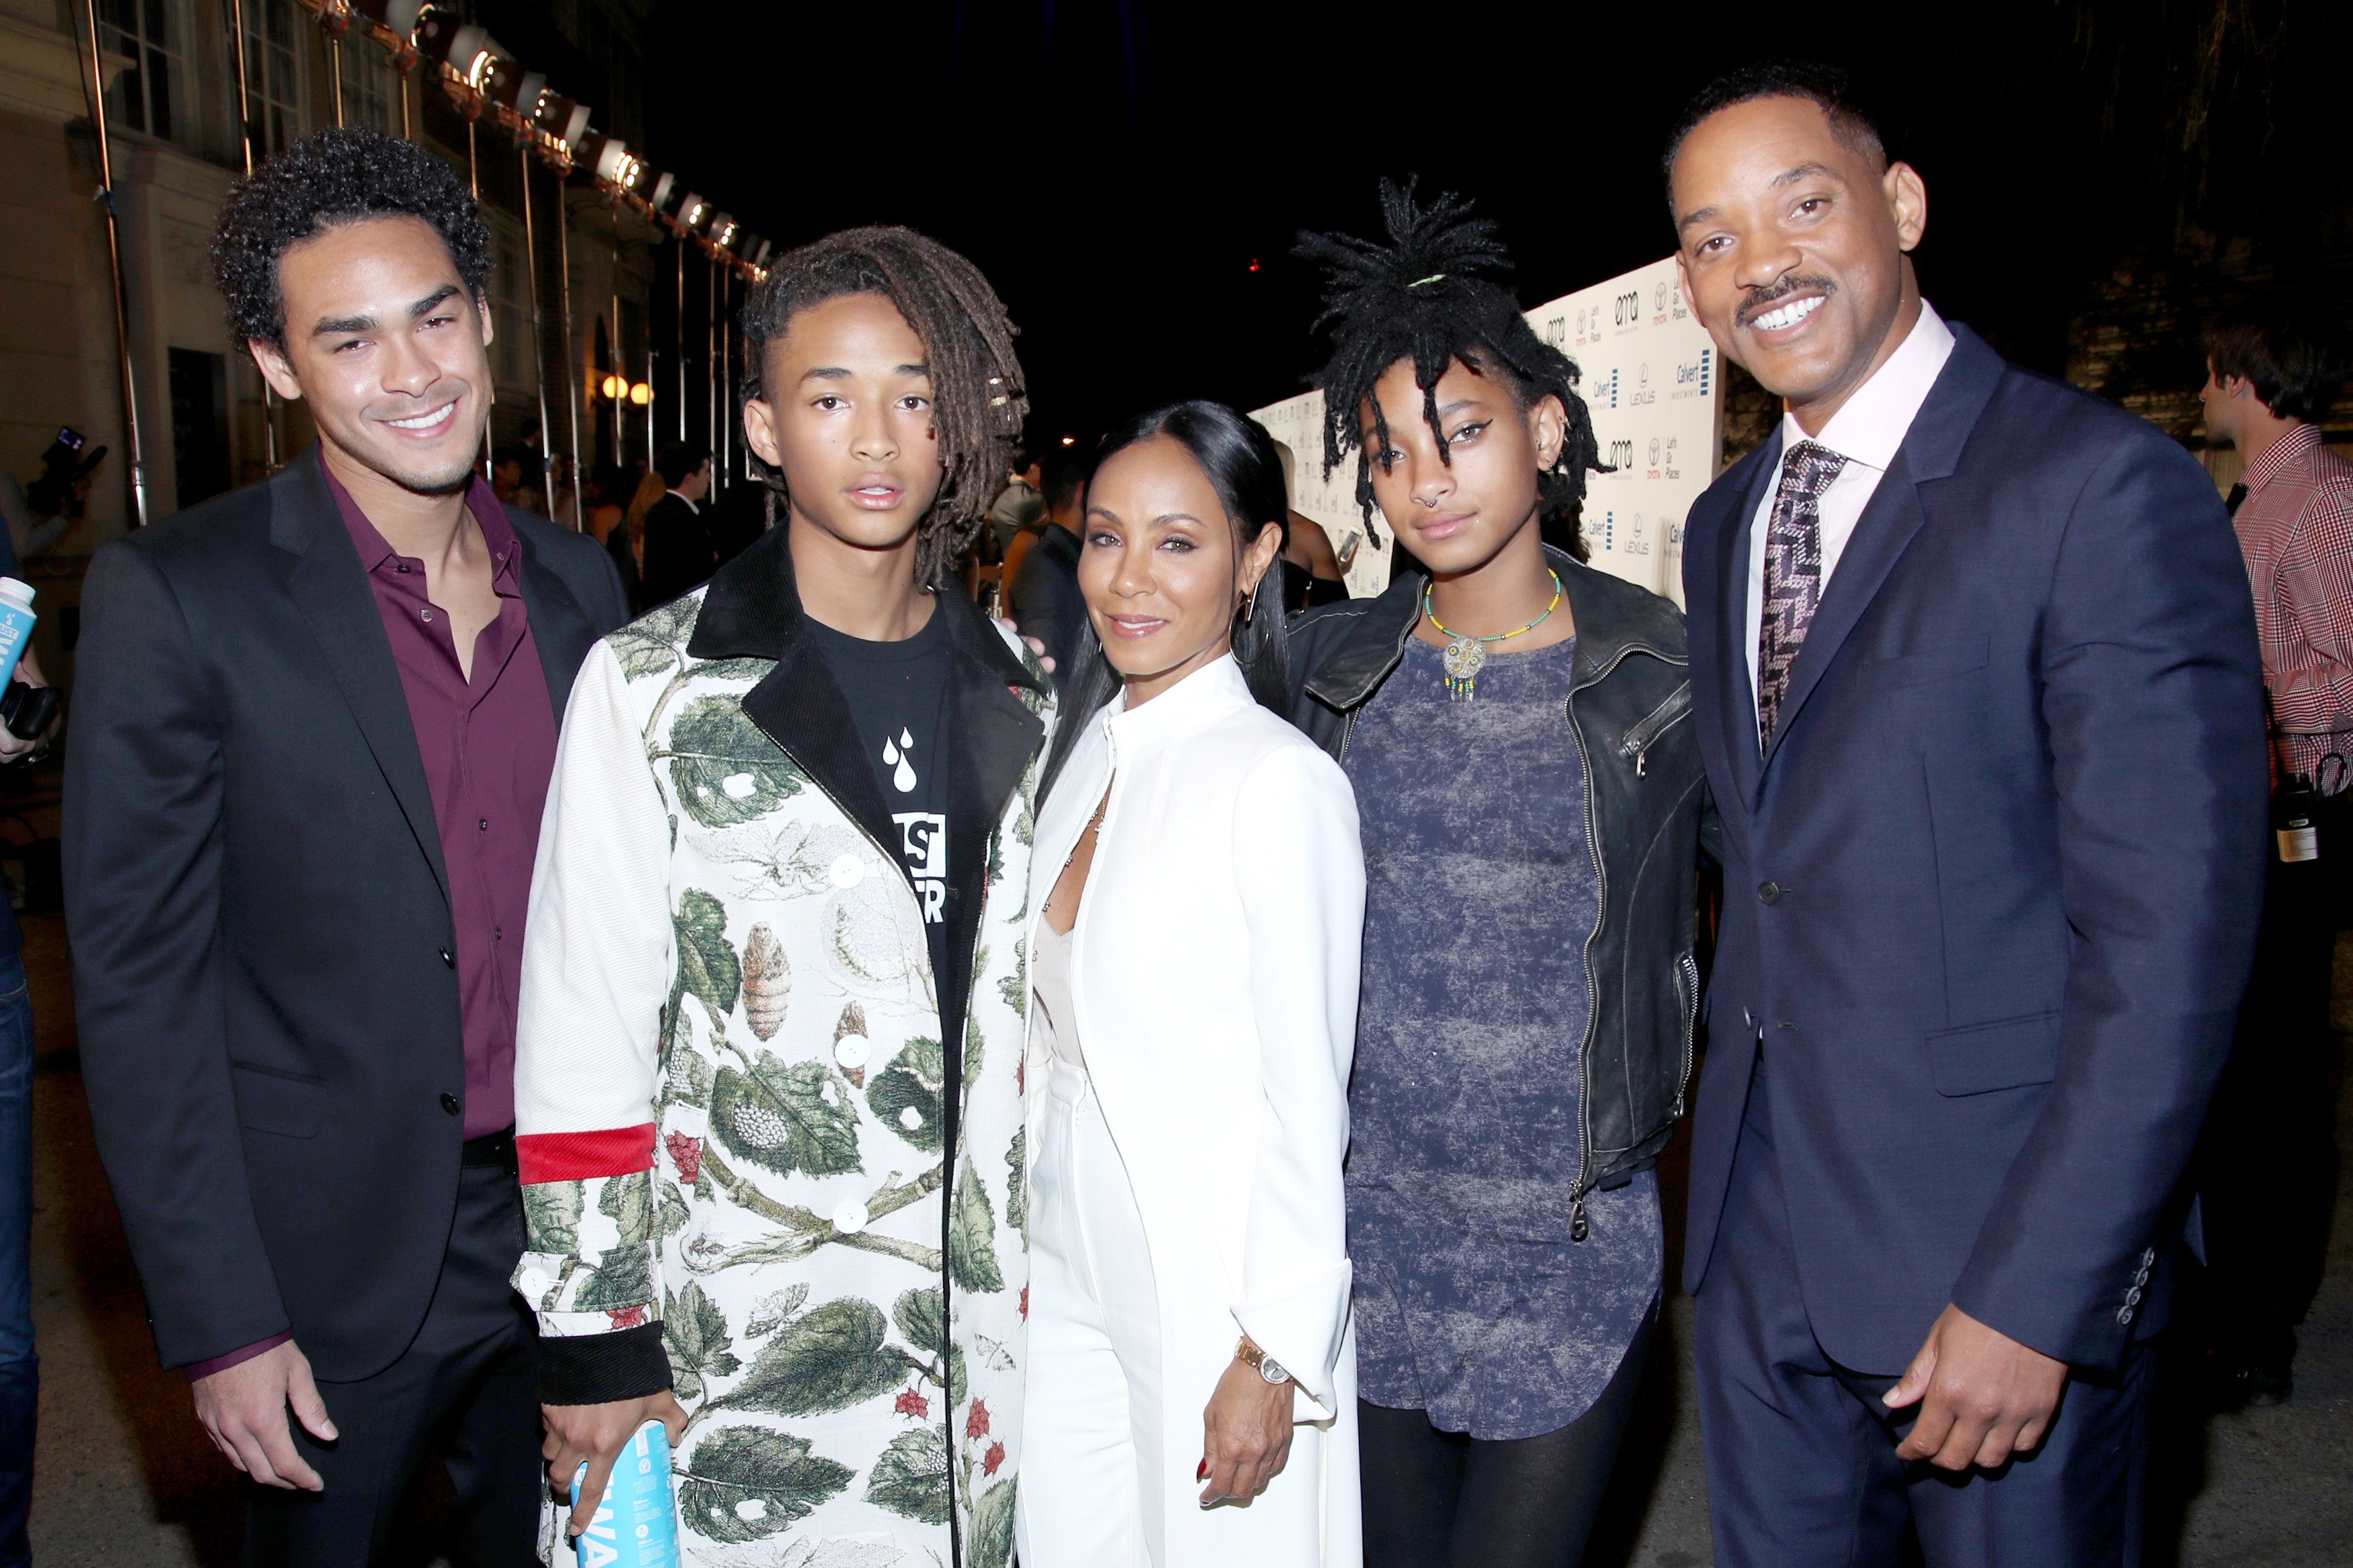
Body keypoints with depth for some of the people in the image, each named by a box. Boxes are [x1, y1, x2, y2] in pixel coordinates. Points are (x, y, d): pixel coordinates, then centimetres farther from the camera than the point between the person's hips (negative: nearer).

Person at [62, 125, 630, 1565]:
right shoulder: (176, 596, -11)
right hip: (334, 1268, -4)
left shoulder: (580, 584, 3)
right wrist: (220, 1323, -12)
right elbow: (139, 978, -10)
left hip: (566, 1226, 4)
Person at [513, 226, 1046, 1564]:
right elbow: (584, 1038, -7)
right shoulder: (654, 689, -7)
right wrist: (595, 1338, -7)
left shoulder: (1019, 692, 6)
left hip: (995, 1313, 4)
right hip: (739, 1345, -3)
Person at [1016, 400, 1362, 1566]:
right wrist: (1020, 1242, 12)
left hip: (1221, 1286, -6)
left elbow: (1307, 1099, -15)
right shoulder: (1087, 752, 5)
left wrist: (1273, 1358, -13)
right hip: (1072, 1273, 6)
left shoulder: (1280, 779, -17)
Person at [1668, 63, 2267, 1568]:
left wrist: (2033, 1295, -20)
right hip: (1758, 1244, 6)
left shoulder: (2102, 486, -14)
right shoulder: (1726, 526, 10)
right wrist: (1732, 1141, 11)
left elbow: (2172, 941, -18)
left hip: (2010, 1266, -6)